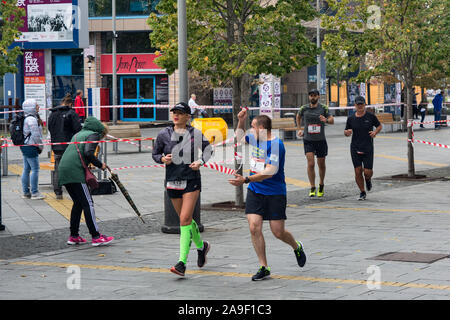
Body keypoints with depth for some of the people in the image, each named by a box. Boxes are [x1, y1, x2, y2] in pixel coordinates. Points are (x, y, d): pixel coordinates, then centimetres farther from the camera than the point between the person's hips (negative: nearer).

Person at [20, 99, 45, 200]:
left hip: (25, 146, 10)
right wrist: (41, 146, -7)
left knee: (26, 169, 12)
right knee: (35, 169, -7)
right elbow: (35, 135, -19)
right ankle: (34, 193, -6)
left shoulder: (26, 119, 15)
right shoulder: (32, 119, -17)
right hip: (31, 147, -10)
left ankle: (25, 192, 17)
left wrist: (39, 146, 19)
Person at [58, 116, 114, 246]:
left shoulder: (79, 134, 28)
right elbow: (88, 153, -16)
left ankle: (73, 236, 19)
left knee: (78, 203, 18)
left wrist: (87, 166, 17)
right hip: (75, 172, -9)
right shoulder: (93, 135, 1)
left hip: (63, 171, 9)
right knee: (88, 204, -6)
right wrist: (100, 165, -4)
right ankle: (96, 237, -7)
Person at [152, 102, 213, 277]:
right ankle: (201, 246, 42)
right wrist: (162, 159, -9)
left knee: (185, 219, -15)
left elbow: (208, 149, 13)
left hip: (191, 180, -3)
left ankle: (182, 262, -17)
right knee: (186, 219, 14)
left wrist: (200, 161, -5)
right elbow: (155, 154, 13)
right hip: (172, 181, 4)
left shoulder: (195, 134, -3)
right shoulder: (164, 134, 2)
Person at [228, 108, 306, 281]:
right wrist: (241, 121, 9)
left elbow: (270, 172, -27)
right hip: (254, 191, 6)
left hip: (275, 193, -6)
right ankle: (264, 267, 0)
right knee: (254, 227, -9)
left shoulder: (276, 144, -19)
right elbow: (240, 138, 28)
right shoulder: (255, 139, 5)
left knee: (278, 232, 0)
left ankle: (297, 247, 34)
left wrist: (245, 180, -32)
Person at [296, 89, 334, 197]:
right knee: (310, 164, -12)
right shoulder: (304, 109, 2)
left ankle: (321, 185, 32)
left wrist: (326, 120, -27)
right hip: (308, 140, 0)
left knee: (321, 164, 10)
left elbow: (332, 120, -6)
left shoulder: (323, 108, -2)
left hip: (321, 140, 0)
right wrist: (299, 129, 17)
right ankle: (312, 188, -7)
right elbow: (298, 117, 23)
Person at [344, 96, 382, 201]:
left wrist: (375, 132, -7)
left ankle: (368, 180, 33)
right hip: (355, 148, 1)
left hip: (368, 149, -1)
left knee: (368, 172, -5)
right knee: (358, 172, -3)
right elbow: (346, 132, 13)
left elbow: (379, 126, 14)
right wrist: (347, 132, -11)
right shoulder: (351, 118, 5)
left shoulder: (371, 116, 1)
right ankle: (362, 192, 14)